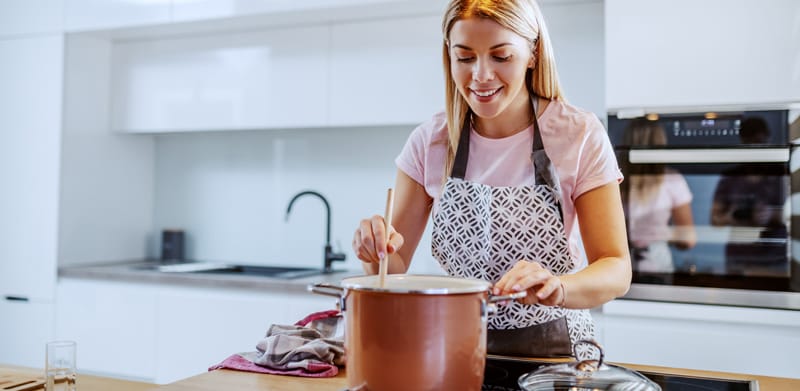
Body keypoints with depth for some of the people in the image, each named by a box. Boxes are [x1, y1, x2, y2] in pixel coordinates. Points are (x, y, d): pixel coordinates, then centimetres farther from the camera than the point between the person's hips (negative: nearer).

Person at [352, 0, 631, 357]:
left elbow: (617, 271, -11)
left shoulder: (579, 136, -8)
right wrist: (377, 251, -21)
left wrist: (556, 287, -32)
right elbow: (395, 266, 1)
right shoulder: (430, 141, -1)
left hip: (554, 348, -3)